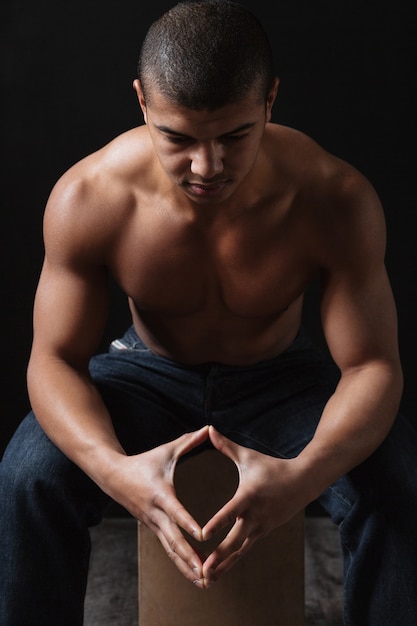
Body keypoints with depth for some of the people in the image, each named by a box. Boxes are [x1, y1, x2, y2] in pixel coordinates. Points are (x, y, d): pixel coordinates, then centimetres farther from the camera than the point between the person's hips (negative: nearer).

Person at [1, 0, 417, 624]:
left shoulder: (336, 199, -27)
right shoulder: (87, 198, -25)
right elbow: (55, 360, -20)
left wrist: (302, 477, -45)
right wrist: (115, 469, -42)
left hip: (281, 378, 0)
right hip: (148, 373, 1)